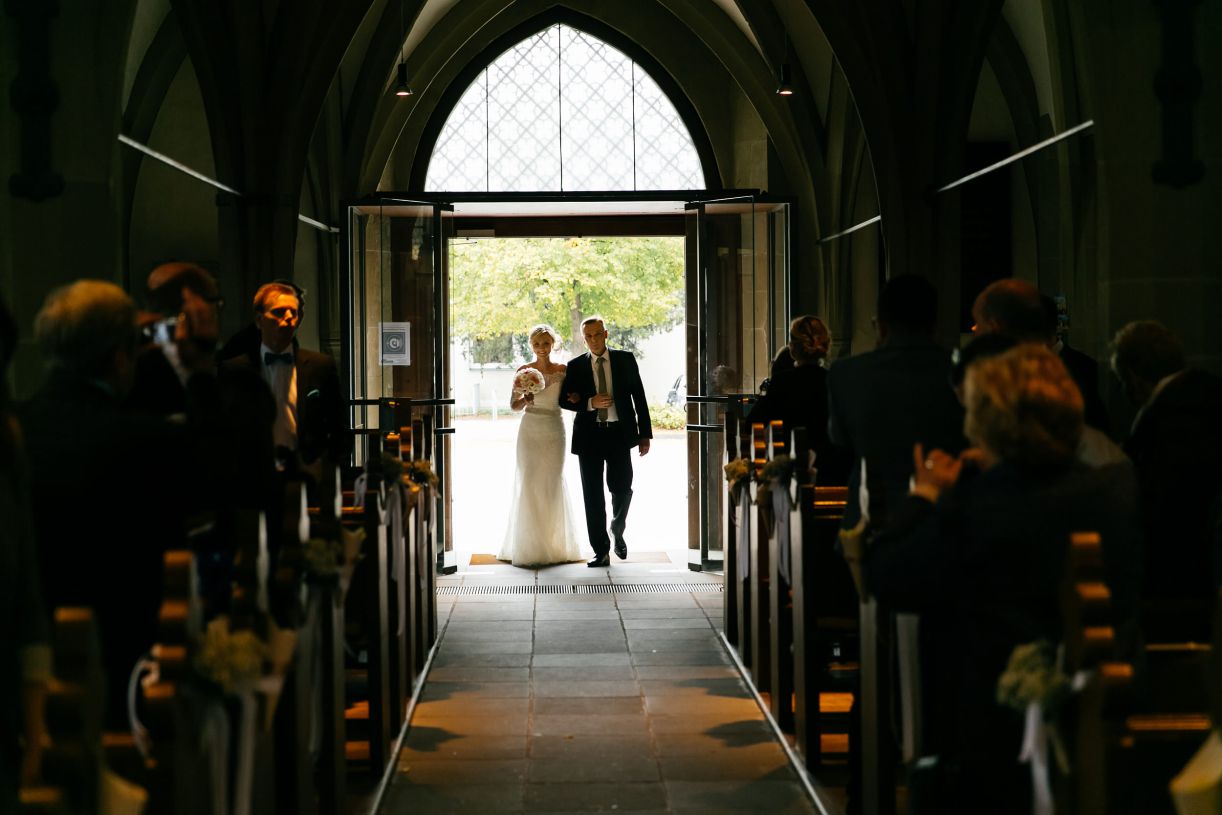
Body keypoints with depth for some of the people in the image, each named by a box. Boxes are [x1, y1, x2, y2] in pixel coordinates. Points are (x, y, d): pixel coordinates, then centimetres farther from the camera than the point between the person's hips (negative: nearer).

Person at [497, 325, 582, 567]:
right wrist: (525, 399, -19)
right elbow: (513, 404, 0)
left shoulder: (563, 371, 4)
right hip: (530, 430, -1)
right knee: (528, 484, -4)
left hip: (554, 431, 1)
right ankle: (529, 546, 2)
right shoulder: (524, 371, 1)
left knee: (552, 485, 3)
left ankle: (553, 545, 12)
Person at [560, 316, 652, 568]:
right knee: (593, 495, 0)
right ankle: (601, 551, 7)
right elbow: (564, 400, 5)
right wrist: (590, 403, -14)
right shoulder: (575, 366, 5)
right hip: (589, 435, 1)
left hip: (619, 433, 0)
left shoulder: (625, 360, 4)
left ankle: (617, 530, 28)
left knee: (622, 488, -3)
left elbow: (639, 396, 5)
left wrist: (645, 434, 1)